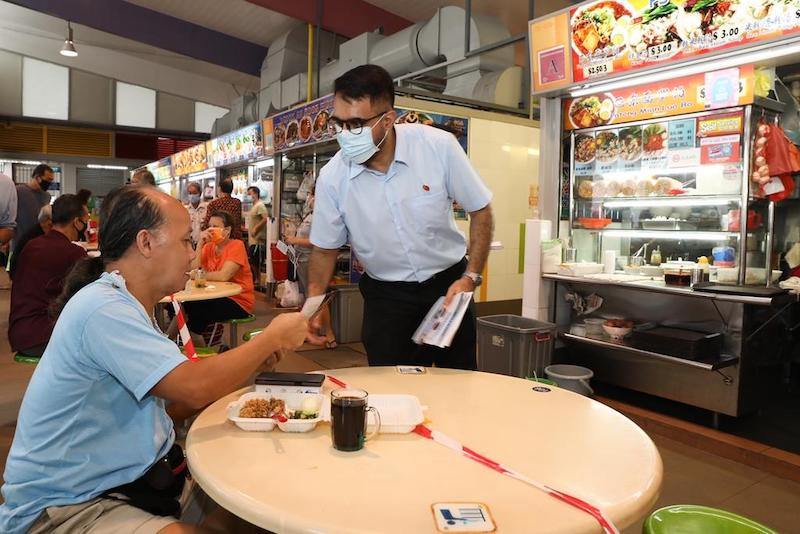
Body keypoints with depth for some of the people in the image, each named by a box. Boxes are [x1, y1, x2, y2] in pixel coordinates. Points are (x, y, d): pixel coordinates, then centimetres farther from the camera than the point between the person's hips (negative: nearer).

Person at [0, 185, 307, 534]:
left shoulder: (127, 307, 11)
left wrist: (249, 363, 3)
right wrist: (272, 338, -15)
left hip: (136, 477, 9)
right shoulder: (102, 308, -22)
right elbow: (196, 389, -29)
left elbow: (173, 397, 13)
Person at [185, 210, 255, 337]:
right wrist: (200, 244, -12)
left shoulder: (236, 245, -12)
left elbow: (224, 276, -24)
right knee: (185, 305, -16)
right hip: (218, 296, 6)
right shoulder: (209, 246, 7)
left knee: (195, 309, -21)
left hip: (239, 301, -6)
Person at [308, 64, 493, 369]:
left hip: (447, 284, 0)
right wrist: (313, 301, -12)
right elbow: (325, 248, 0)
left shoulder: (438, 147, -19)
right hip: (385, 296, 0)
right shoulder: (332, 178, -14)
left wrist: (471, 277, -13)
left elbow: (480, 209, -6)